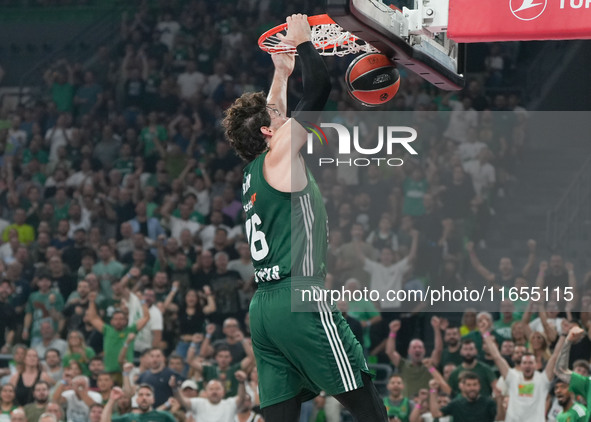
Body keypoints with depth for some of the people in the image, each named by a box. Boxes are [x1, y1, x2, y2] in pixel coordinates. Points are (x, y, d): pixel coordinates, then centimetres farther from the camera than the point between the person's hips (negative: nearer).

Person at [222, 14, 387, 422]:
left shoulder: (255, 169, 17)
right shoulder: (281, 155, -5)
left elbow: (270, 116, 38)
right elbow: (319, 87, -6)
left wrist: (282, 72, 42)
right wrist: (303, 42, 7)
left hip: (265, 307, 9)